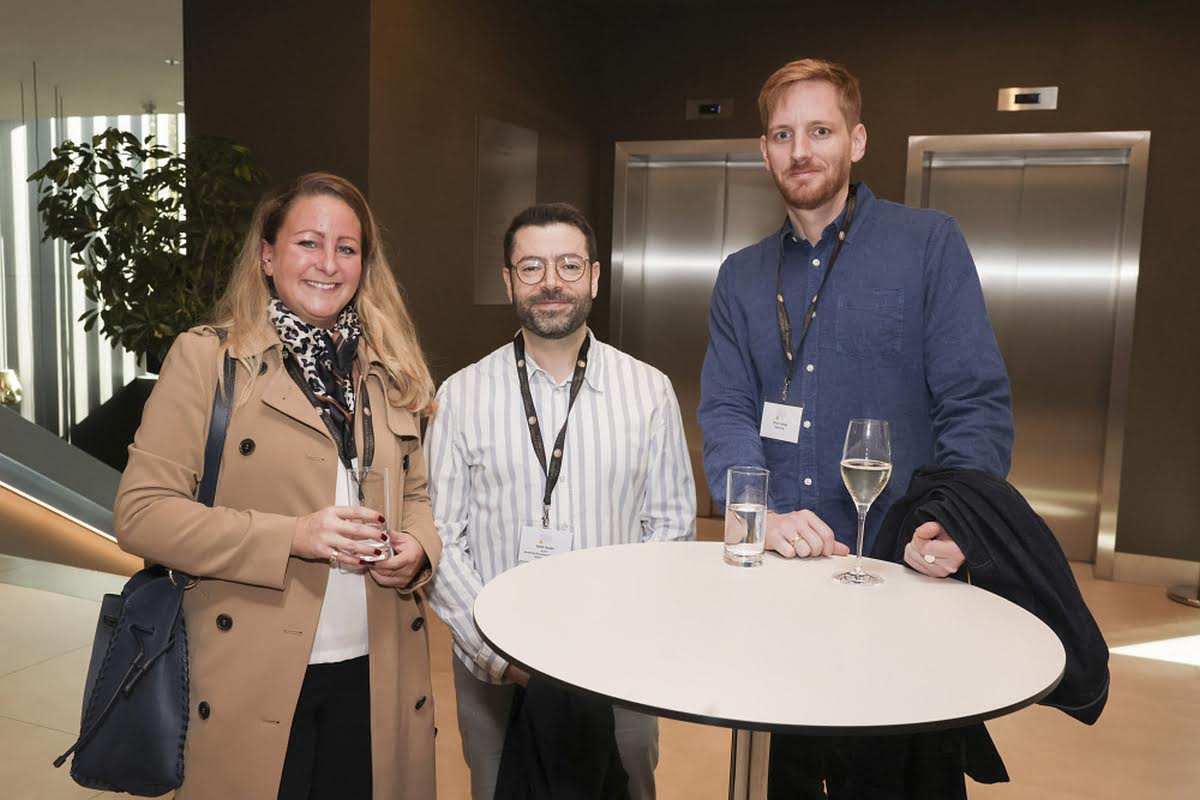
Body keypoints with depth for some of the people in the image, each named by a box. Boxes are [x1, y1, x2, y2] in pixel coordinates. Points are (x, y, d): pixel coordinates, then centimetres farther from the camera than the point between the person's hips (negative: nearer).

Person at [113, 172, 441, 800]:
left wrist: (416, 548, -6)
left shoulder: (387, 370, 9)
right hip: (254, 684, -4)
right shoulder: (205, 357, -4)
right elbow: (139, 512, -9)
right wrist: (290, 536, -19)